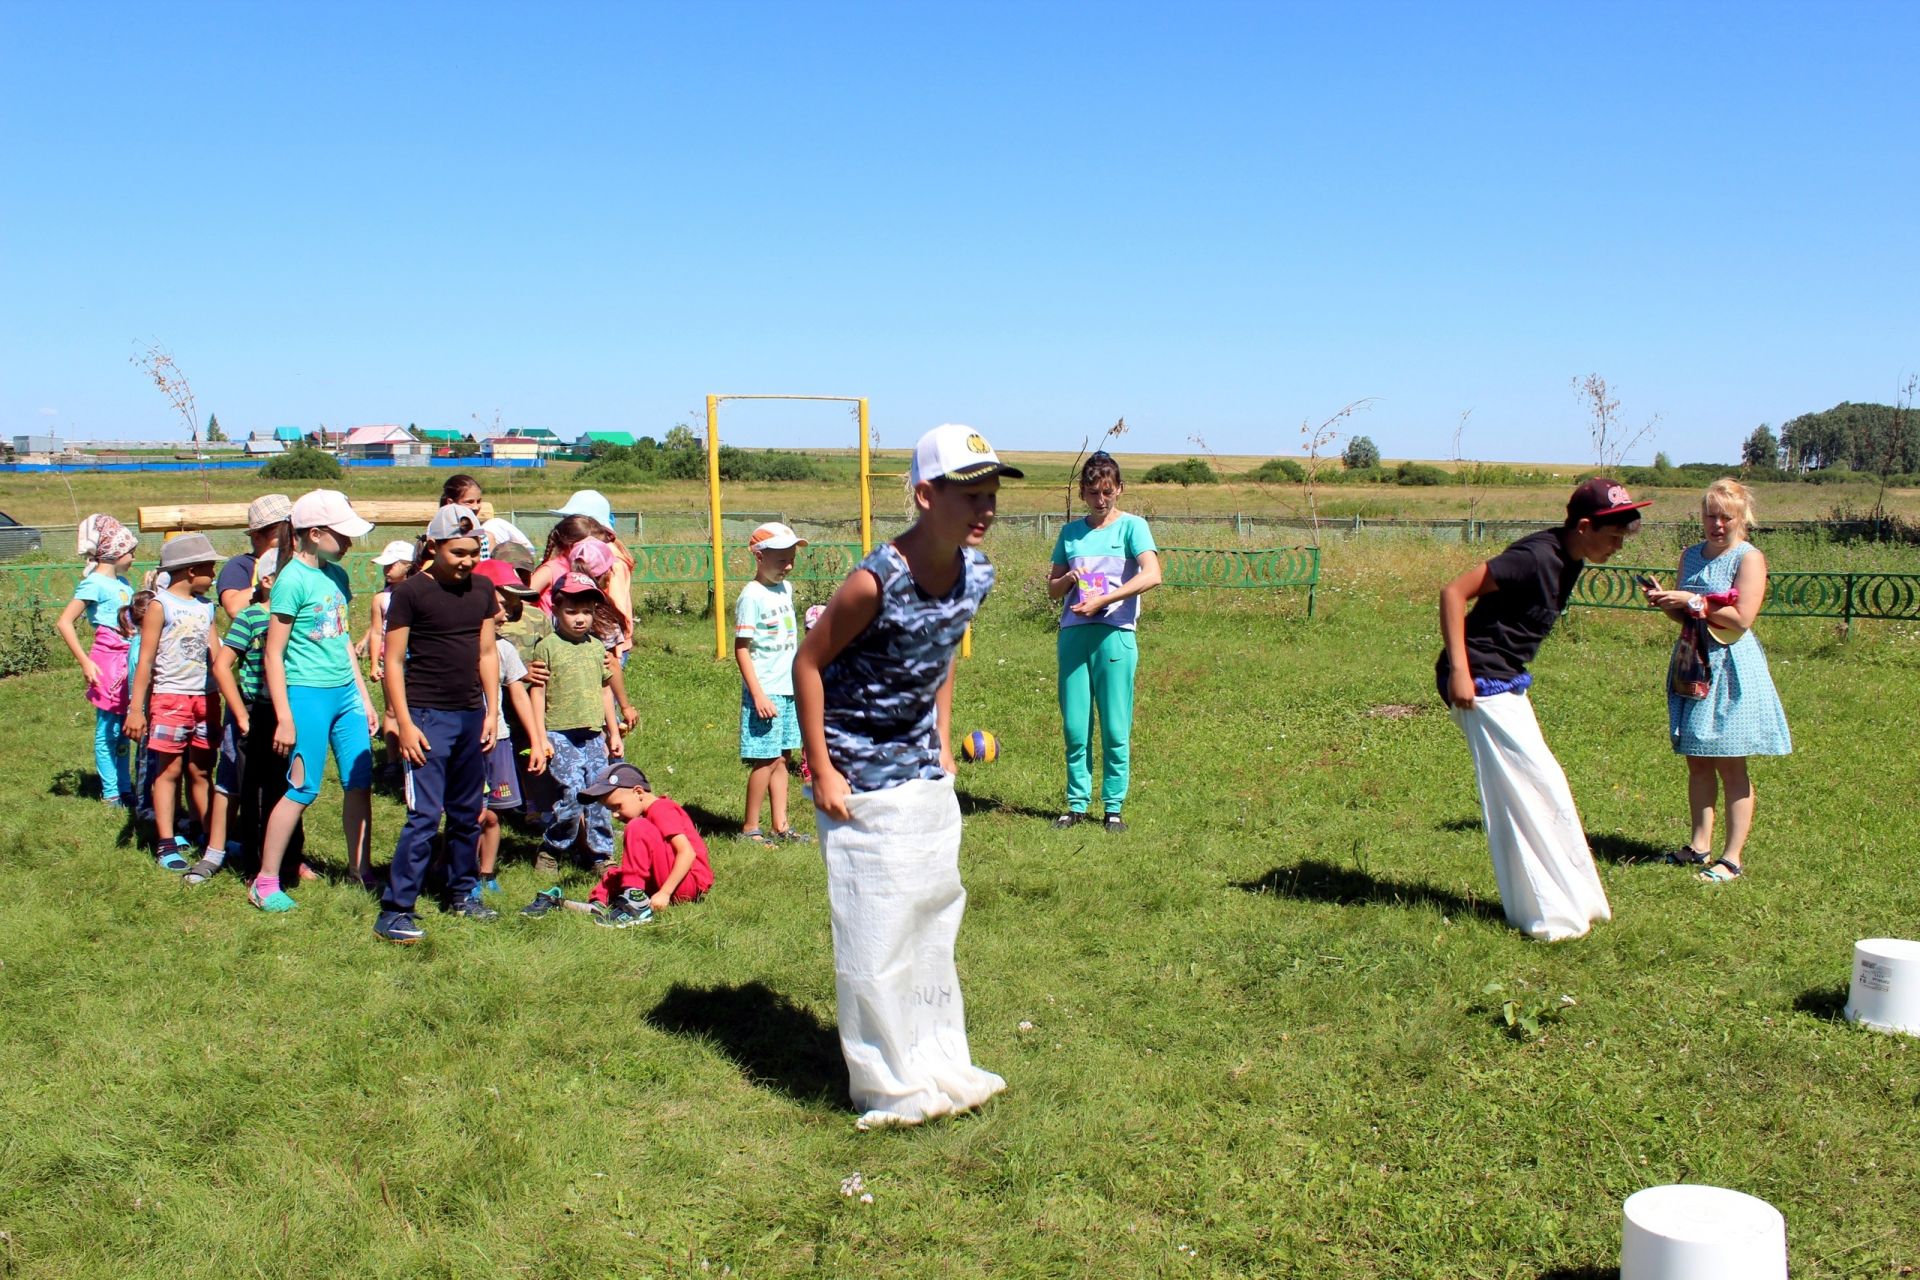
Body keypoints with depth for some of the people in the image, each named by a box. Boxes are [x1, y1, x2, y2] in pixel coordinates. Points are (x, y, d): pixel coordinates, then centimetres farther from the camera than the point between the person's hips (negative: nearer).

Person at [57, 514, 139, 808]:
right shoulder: (94, 583, -10)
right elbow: (64, 622, -15)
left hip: (127, 660, 8)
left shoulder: (122, 582, 13)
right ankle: (111, 793, 10)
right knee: (107, 731, 2)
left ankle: (125, 788, 23)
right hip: (108, 661, -8)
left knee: (122, 730, 15)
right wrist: (85, 662, -16)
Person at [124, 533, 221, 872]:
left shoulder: (206, 606, 11)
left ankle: (213, 837, 14)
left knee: (200, 771, 10)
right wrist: (136, 709, -12)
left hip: (204, 699, 5)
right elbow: (145, 659, -8)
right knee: (169, 770, 0)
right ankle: (167, 845, 3)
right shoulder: (161, 605, -6)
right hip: (170, 698, -5)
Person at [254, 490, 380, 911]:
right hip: (308, 693, -7)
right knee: (303, 788, -2)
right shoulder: (292, 580, -12)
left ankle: (360, 868, 20)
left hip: (346, 692, 7)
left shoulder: (336, 575, 10)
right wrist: (284, 719, -13)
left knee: (360, 781, 7)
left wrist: (364, 698, 19)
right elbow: (273, 655, -11)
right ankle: (265, 882, 9)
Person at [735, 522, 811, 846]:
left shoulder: (786, 588, 11)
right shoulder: (752, 596, -13)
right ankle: (750, 828, 7)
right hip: (765, 692, -8)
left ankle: (781, 825, 18)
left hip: (788, 689, 8)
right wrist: (758, 694, -19)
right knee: (765, 760, -3)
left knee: (782, 758, 11)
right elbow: (741, 648, -15)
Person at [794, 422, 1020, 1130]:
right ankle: (888, 1086, 17)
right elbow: (808, 663, -17)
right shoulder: (876, 581, -27)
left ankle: (940, 1061, 31)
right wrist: (822, 773, -16)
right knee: (875, 933, 2)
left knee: (935, 916, 15)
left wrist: (943, 746, 10)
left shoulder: (976, 573, -6)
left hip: (926, 773, 7)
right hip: (861, 777, -7)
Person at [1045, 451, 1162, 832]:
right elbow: (1052, 590, 18)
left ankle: (1113, 807, 8)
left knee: (1115, 728, 0)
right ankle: (1077, 804, 13)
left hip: (1115, 635, -4)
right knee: (1074, 727, 4)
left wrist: (1101, 601, -18)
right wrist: (1068, 580, -5)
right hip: (1073, 634, 4)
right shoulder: (1070, 533, 15)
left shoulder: (1131, 526, 2)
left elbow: (1152, 575, -14)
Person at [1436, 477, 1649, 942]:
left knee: (1523, 793, 14)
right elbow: (1453, 591, -23)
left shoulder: (1569, 559, 7)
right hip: (1482, 684, -10)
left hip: (1506, 684, 10)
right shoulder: (1537, 557, -22)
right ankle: (1550, 912, 3)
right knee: (1540, 789, -6)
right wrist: (1459, 671, -24)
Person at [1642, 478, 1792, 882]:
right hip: (1693, 664, 6)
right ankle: (1700, 845, 19)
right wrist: (1664, 602, -6)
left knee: (1730, 765, -2)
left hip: (1731, 669, -6)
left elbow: (1741, 618, -17)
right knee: (1697, 761, 10)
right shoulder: (1691, 555, 11)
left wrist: (1692, 601, -18)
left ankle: (1733, 857, 3)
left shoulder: (1749, 558, -8)